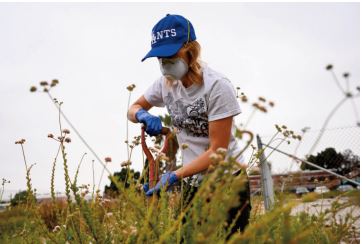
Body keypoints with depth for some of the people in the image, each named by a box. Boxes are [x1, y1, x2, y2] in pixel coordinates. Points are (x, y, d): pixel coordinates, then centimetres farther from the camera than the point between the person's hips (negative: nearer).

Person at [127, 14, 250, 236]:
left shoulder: (217, 86, -19)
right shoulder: (166, 83, -1)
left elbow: (217, 151, -19)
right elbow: (133, 109, 14)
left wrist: (175, 176, -27)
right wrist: (143, 115, -11)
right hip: (193, 183, 5)